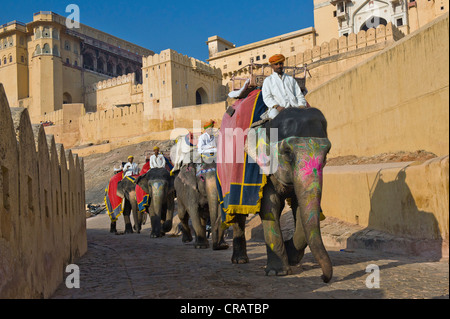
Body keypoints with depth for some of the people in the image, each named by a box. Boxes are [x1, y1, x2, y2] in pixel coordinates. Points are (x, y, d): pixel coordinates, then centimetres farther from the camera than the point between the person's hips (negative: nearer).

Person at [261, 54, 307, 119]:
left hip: (294, 108, 3)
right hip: (278, 109, -3)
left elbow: (299, 95, 21)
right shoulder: (268, 80, 19)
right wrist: (277, 107, -15)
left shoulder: (291, 79, 27)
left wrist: (302, 106, -2)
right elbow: (267, 97, 4)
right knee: (275, 114, -38)